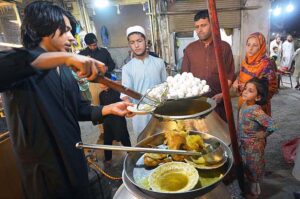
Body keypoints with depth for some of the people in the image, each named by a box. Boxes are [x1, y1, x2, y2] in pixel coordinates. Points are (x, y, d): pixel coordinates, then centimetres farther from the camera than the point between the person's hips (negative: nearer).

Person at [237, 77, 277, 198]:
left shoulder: (256, 111, -30)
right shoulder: (244, 105, -6)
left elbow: (272, 126, -34)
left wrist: (262, 135, -17)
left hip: (253, 147, -7)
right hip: (244, 144, 7)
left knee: (253, 169, 16)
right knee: (245, 167, 25)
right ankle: (248, 187, 50)